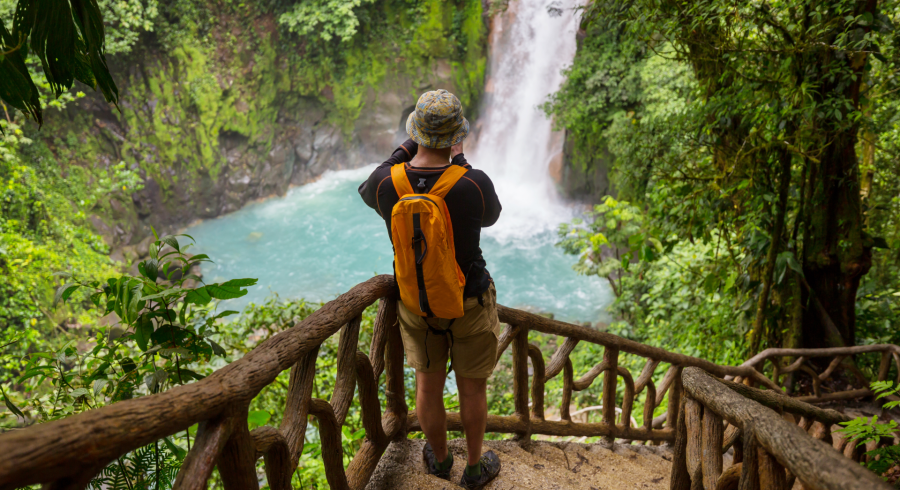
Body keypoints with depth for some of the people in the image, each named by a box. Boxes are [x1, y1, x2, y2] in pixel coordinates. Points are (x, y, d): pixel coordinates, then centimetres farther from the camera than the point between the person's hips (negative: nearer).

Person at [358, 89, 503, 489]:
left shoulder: (386, 182, -23)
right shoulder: (474, 184, -29)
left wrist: (408, 148, 7)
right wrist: (460, 161, 2)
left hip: (416, 300, 2)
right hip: (469, 303, -2)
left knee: (428, 384, 24)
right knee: (472, 386, 20)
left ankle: (439, 458, 48)